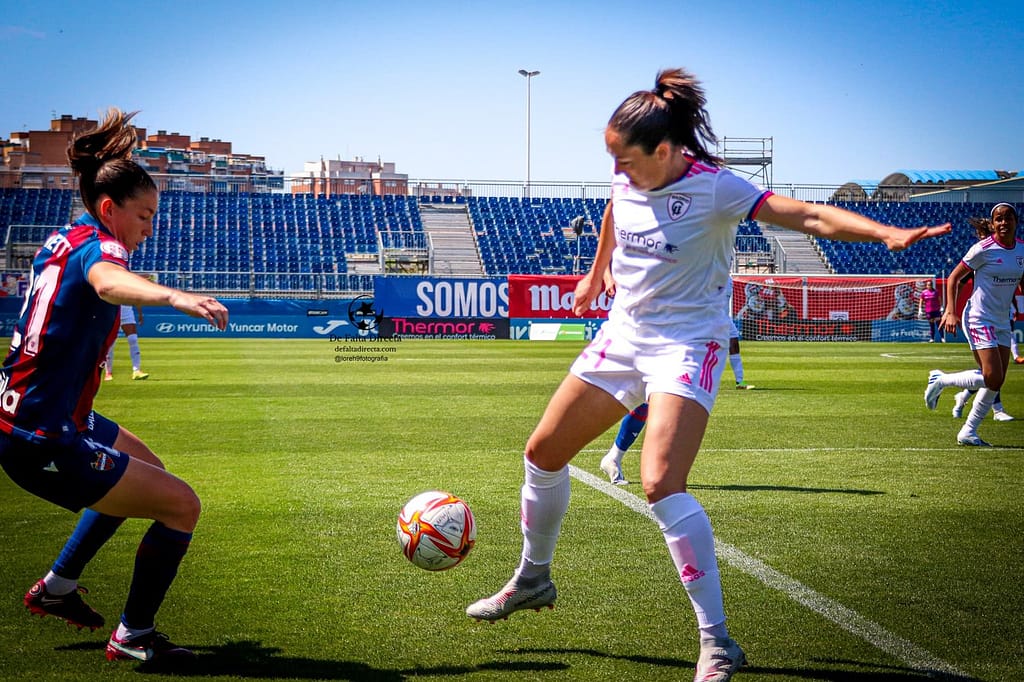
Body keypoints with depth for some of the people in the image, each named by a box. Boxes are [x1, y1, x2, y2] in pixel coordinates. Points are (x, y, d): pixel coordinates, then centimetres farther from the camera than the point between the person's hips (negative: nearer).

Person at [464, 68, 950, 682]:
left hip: (686, 346, -7)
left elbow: (808, 216, -28)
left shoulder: (713, 188, -19)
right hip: (623, 335, 7)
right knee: (543, 452, 10)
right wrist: (596, 274, 37)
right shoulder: (626, 181, -1)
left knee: (661, 483, -25)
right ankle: (533, 580, 35)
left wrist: (888, 233, -42)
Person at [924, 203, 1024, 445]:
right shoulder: (983, 249, -12)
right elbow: (954, 278, -7)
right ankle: (941, 380, 4)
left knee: (996, 382, 3)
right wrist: (950, 311, -16)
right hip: (979, 319, -7)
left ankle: (968, 432, 13)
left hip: (1002, 322, 7)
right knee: (992, 378, -17)